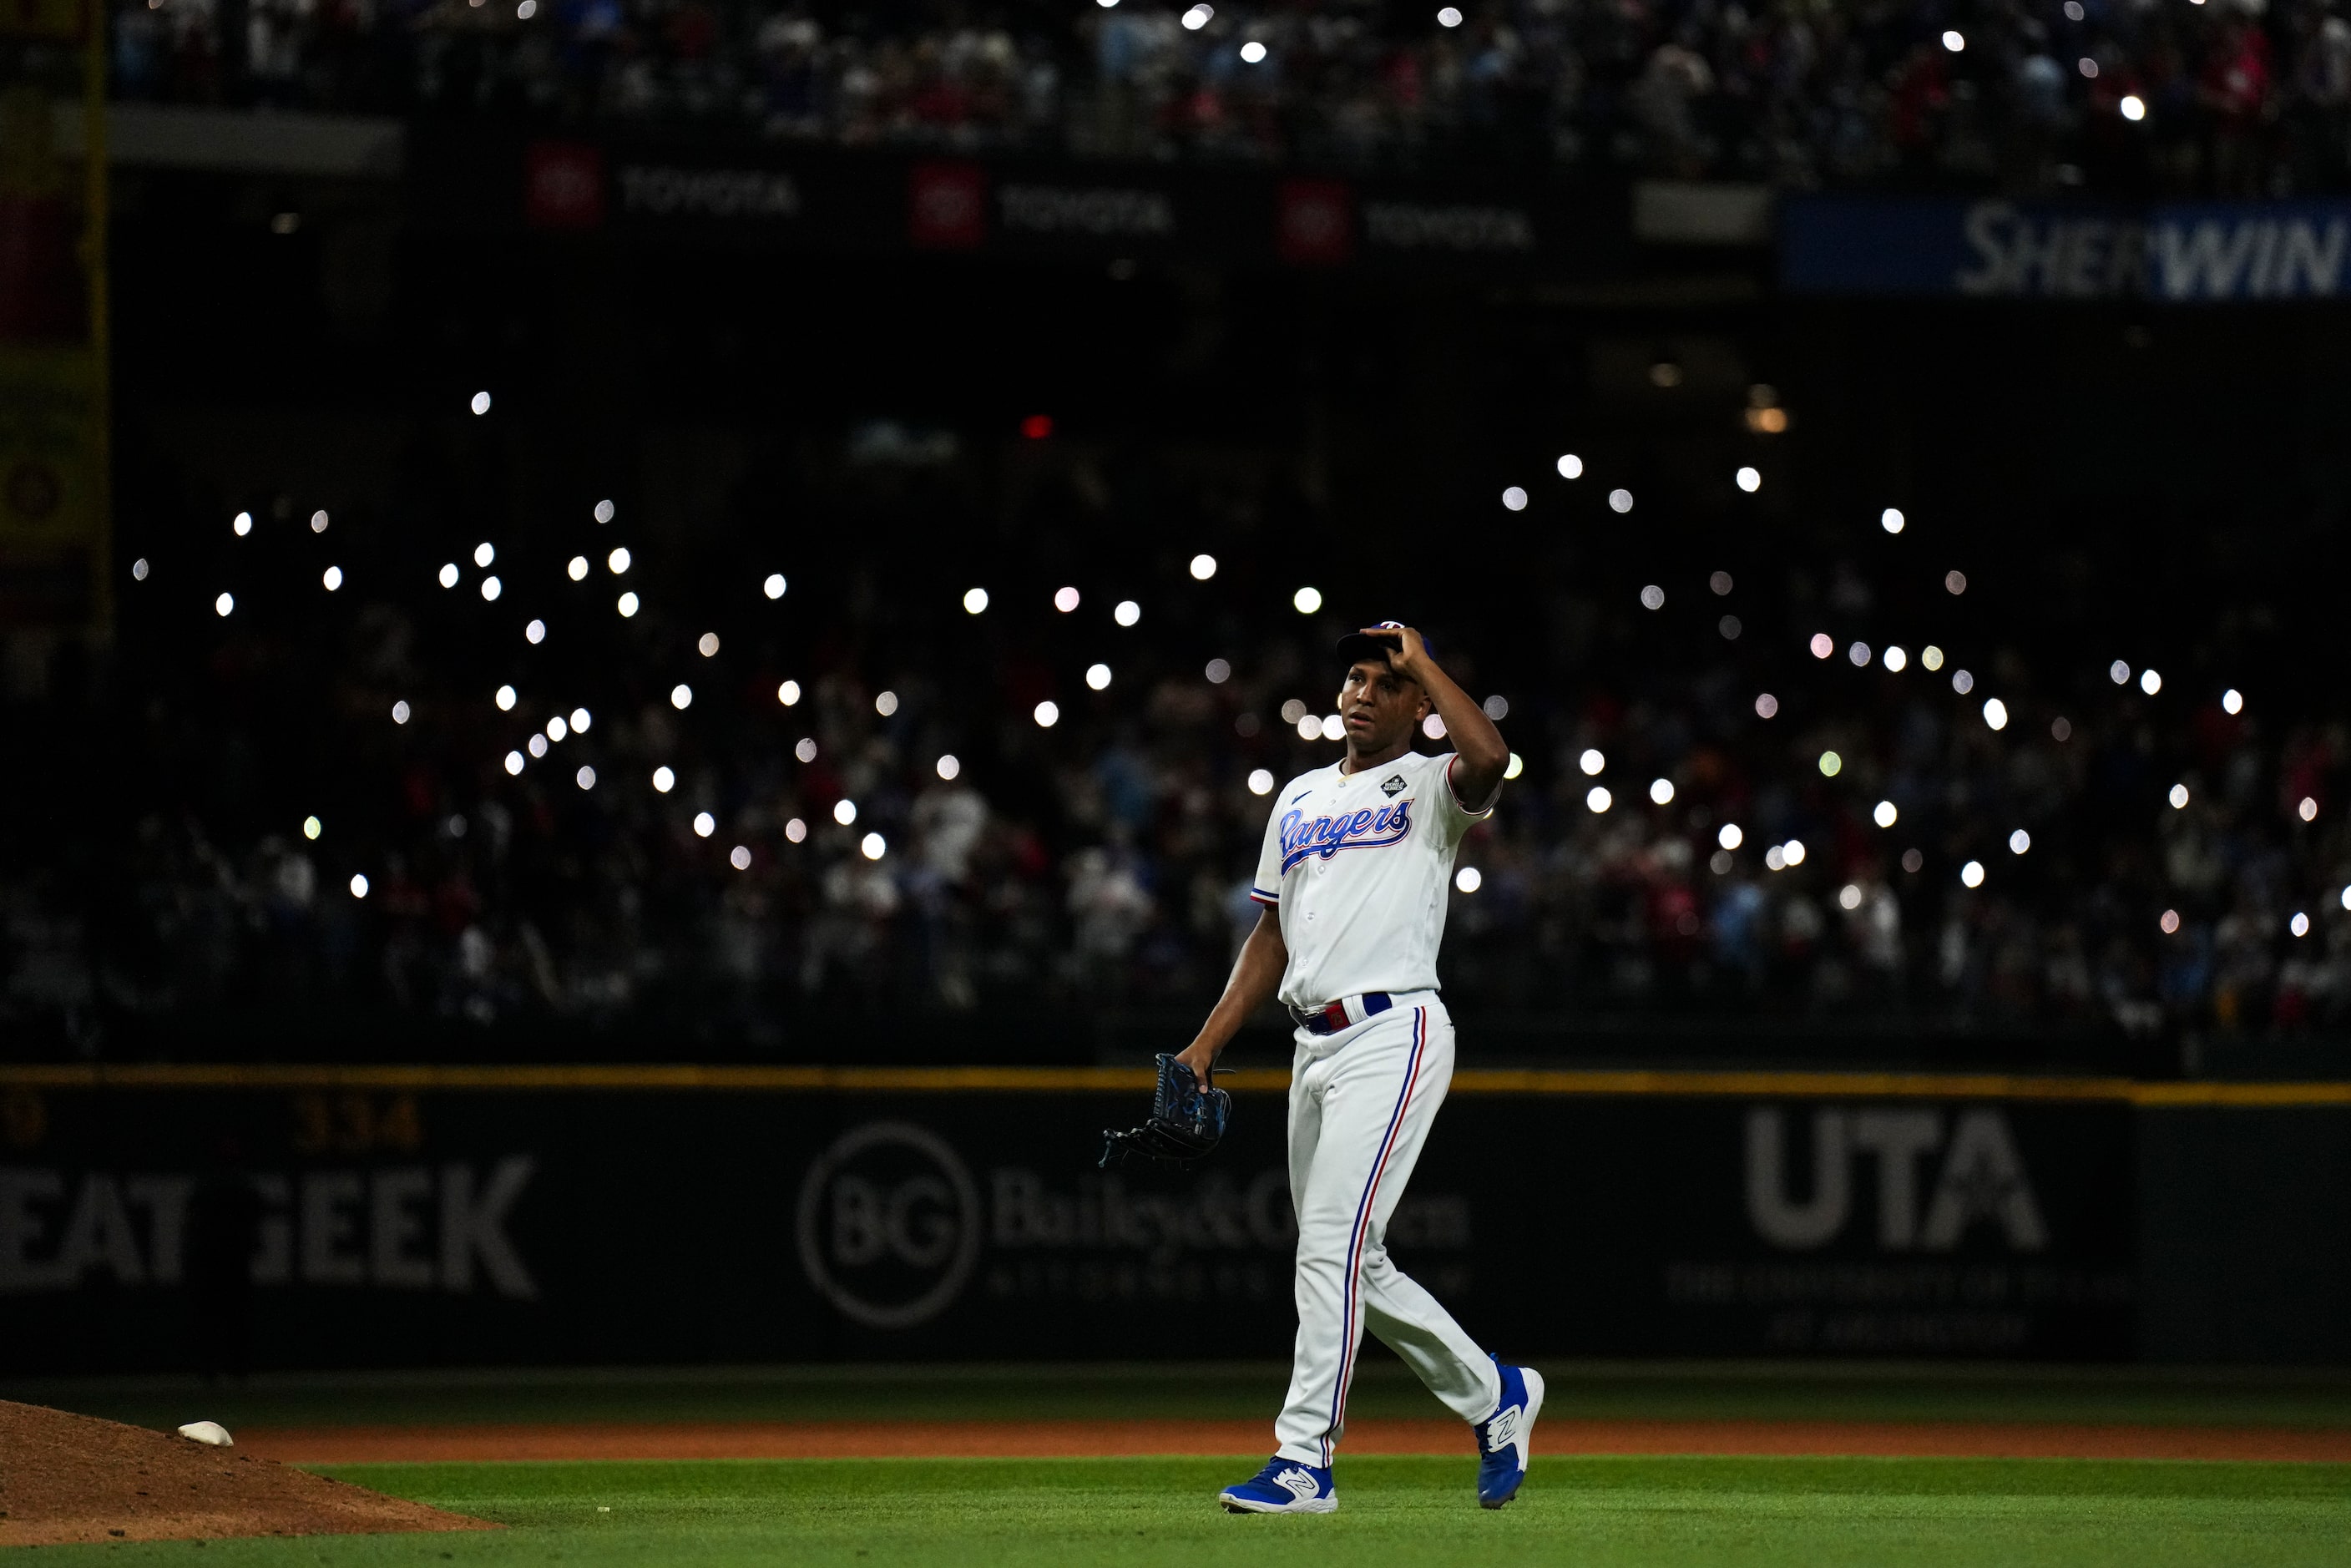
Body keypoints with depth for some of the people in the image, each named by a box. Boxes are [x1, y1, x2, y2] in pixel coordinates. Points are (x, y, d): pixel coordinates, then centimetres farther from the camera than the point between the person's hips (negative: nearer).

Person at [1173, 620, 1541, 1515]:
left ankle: (1304, 1461, -15)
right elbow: (1271, 937, 24)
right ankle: (1495, 1396, 27)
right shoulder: (1299, 800, 21)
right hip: (1314, 1046, 8)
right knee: (1354, 1264, 11)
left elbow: (1489, 758, -25)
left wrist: (1421, 660, -13)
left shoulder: (1431, 787, 0)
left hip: (1394, 1032, -8)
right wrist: (1206, 1046, 15)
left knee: (1331, 1242, -15)